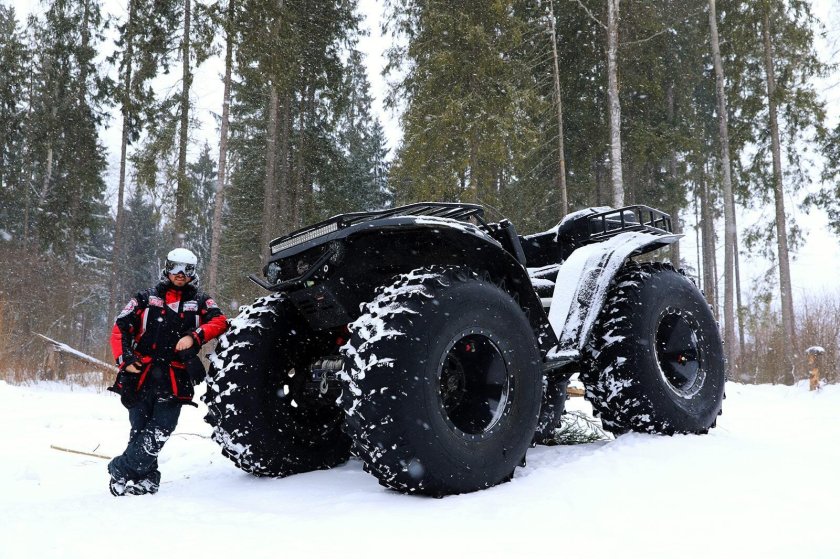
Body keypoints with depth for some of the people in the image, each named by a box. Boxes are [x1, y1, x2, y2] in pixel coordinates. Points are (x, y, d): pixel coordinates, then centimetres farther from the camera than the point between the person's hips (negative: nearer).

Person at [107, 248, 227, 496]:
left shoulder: (200, 301, 14)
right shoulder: (146, 298, 15)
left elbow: (219, 321, -3)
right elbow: (120, 329, 12)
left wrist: (194, 336, -19)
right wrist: (125, 359, -2)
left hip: (175, 380, -1)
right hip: (141, 374, 1)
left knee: (158, 432, -11)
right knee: (139, 430, 3)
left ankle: (121, 469, 1)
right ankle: (146, 477, 15)